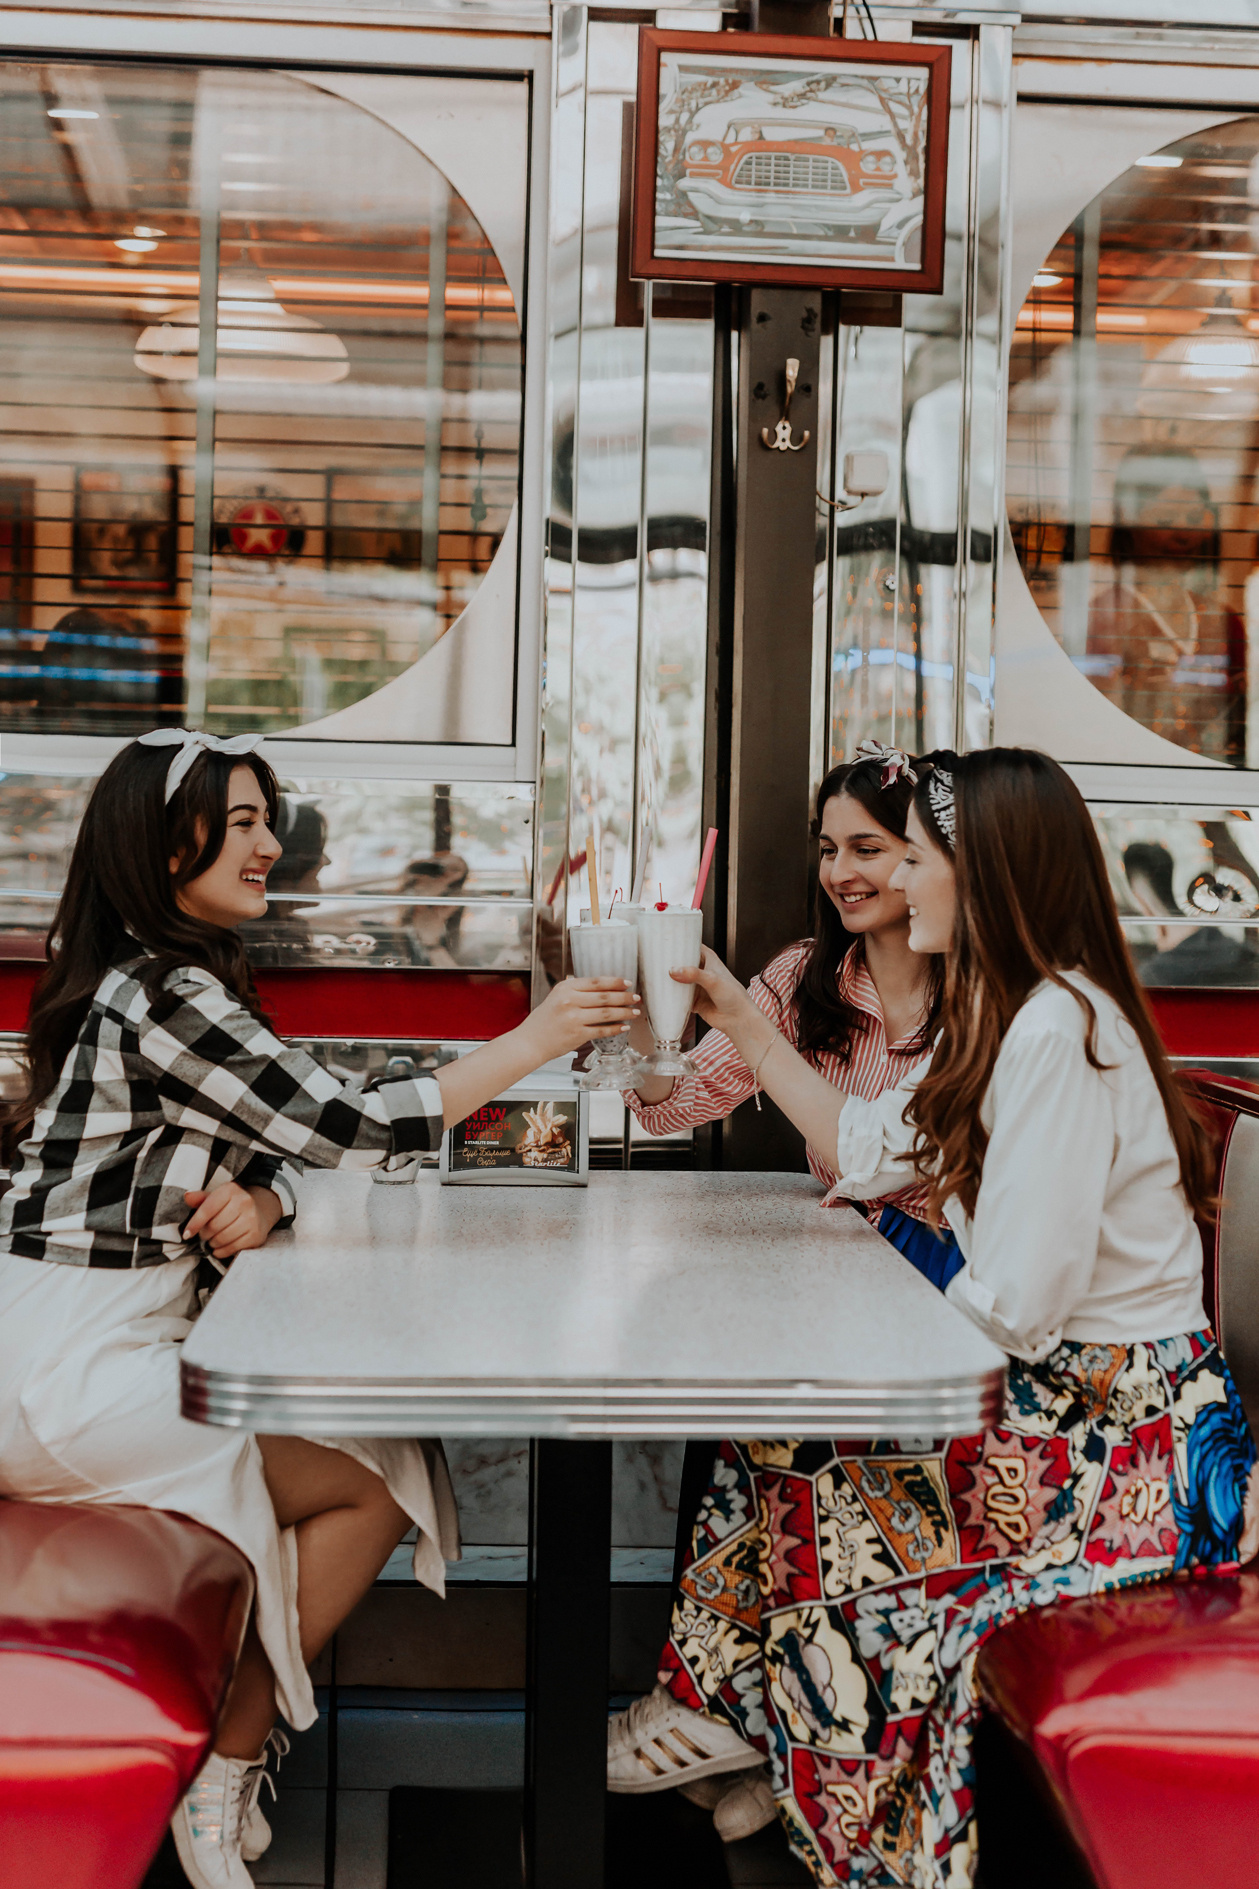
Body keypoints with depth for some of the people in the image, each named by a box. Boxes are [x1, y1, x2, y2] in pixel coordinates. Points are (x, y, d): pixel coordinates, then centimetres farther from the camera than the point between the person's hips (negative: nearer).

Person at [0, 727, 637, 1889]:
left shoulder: (185, 982, 13)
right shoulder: (157, 994, -19)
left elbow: (289, 1142, 15)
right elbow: (351, 1128, -19)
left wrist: (259, 1201, -10)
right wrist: (533, 1040, -13)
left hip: (127, 1341, 9)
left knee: (385, 1467, 3)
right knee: (371, 1486, -7)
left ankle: (218, 1768, 11)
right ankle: (214, 1783, 7)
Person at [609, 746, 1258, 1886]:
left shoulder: (1060, 1033, -25)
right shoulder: (1008, 1014, 8)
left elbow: (1012, 1308, -27)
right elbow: (867, 1150, 16)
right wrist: (738, 1015, 16)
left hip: (1120, 1437, -9)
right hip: (1059, 1381, 9)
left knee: (817, 1492, -11)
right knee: (779, 1430, 4)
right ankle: (721, 1712, 15)